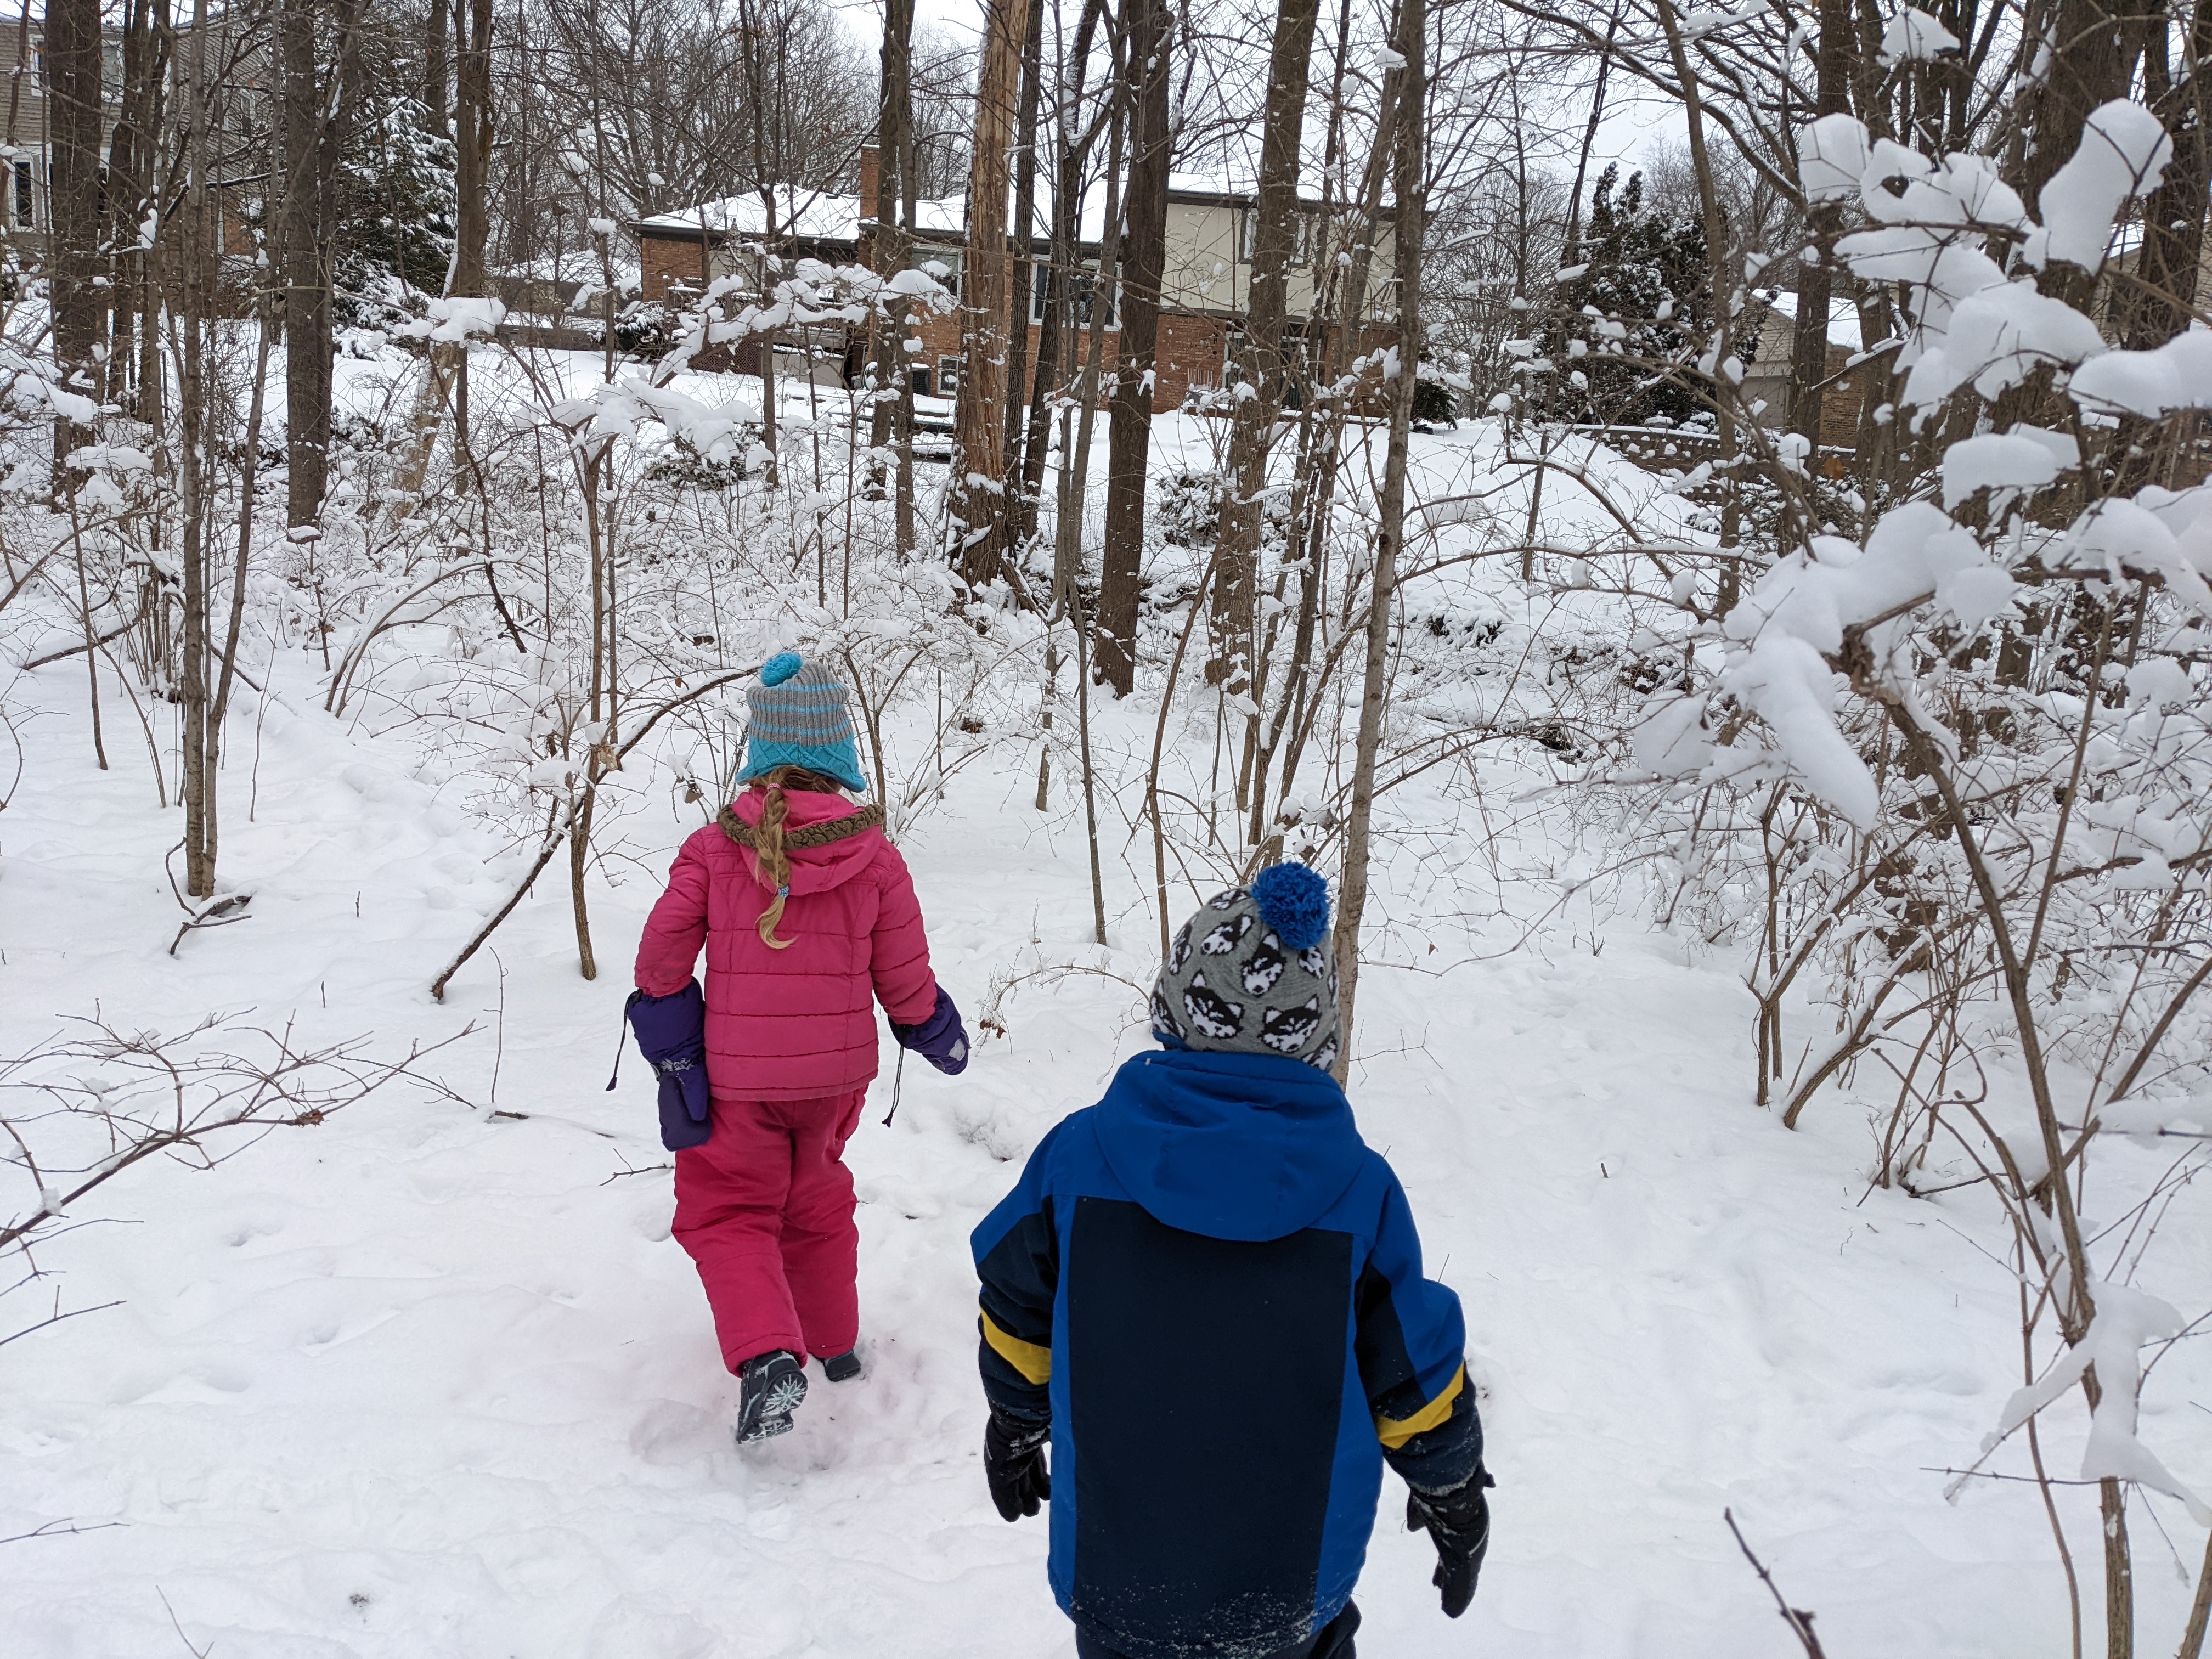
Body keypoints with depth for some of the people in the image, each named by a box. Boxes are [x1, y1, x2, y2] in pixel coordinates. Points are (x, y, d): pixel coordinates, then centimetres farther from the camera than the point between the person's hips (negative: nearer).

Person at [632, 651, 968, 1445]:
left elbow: (661, 955, -9)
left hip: (738, 1076, -2)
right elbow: (904, 976, -4)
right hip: (836, 1072, 3)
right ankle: (833, 1342, 36)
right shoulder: (874, 855, -10)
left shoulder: (713, 849, -13)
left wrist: (664, 1022, 11)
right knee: (816, 1200, 25)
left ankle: (767, 1355, -12)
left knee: (729, 1211, 10)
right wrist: (932, 1029, 17)